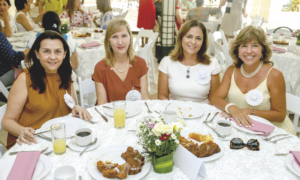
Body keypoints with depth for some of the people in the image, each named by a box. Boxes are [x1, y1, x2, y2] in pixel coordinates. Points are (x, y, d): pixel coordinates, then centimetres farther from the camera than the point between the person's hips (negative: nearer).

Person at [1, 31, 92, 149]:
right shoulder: (25, 79, -9)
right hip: (33, 142, -5)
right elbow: (8, 120, -5)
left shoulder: (64, 75, 7)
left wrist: (77, 108, -5)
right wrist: (22, 131, -26)